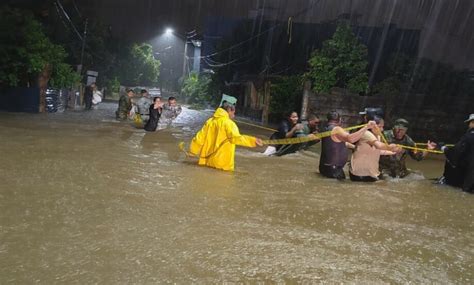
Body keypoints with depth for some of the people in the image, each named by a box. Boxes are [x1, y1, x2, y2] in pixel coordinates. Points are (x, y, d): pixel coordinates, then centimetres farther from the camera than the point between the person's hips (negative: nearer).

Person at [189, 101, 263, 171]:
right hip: (222, 163, -7)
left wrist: (192, 151, 26)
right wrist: (253, 141, -31)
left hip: (207, 161, 7)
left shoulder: (210, 121, 8)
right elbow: (235, 138, -27)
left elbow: (200, 138, 11)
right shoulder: (228, 123, -11)